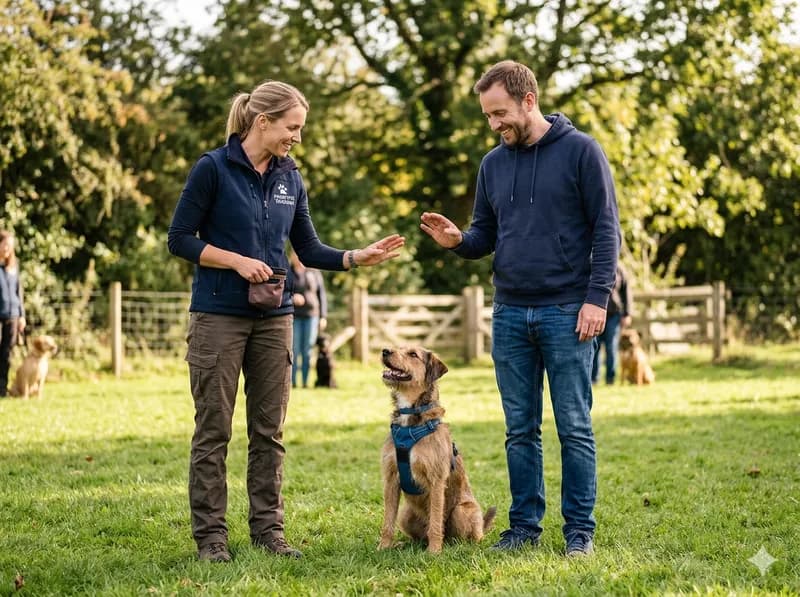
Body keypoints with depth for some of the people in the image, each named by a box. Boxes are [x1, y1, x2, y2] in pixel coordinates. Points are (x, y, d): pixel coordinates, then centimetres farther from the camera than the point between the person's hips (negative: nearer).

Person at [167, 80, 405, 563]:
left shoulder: (290, 178, 8)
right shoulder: (214, 169, -8)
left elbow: (309, 250, 10)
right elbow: (180, 238, -7)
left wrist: (357, 258, -5)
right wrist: (238, 261, -16)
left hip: (274, 318, 5)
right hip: (219, 317, -5)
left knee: (269, 431, 8)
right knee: (213, 429, 0)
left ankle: (268, 528, 15)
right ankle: (210, 535, 6)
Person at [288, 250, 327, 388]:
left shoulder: (314, 273, 9)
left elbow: (321, 295, 11)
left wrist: (323, 316, 6)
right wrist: (292, 298, -19)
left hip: (311, 315, 2)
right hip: (293, 316, -2)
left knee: (307, 351, 1)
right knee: (294, 350, -7)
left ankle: (306, 382, 5)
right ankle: (292, 382, -4)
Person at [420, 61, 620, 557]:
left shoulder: (581, 151, -4)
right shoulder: (493, 163, 11)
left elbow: (606, 228, -6)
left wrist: (597, 297, -14)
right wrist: (458, 241, -6)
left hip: (567, 312, -5)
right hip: (510, 313, 5)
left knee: (574, 428, 0)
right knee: (520, 430, 9)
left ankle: (580, 531, 8)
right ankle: (524, 526, 18)